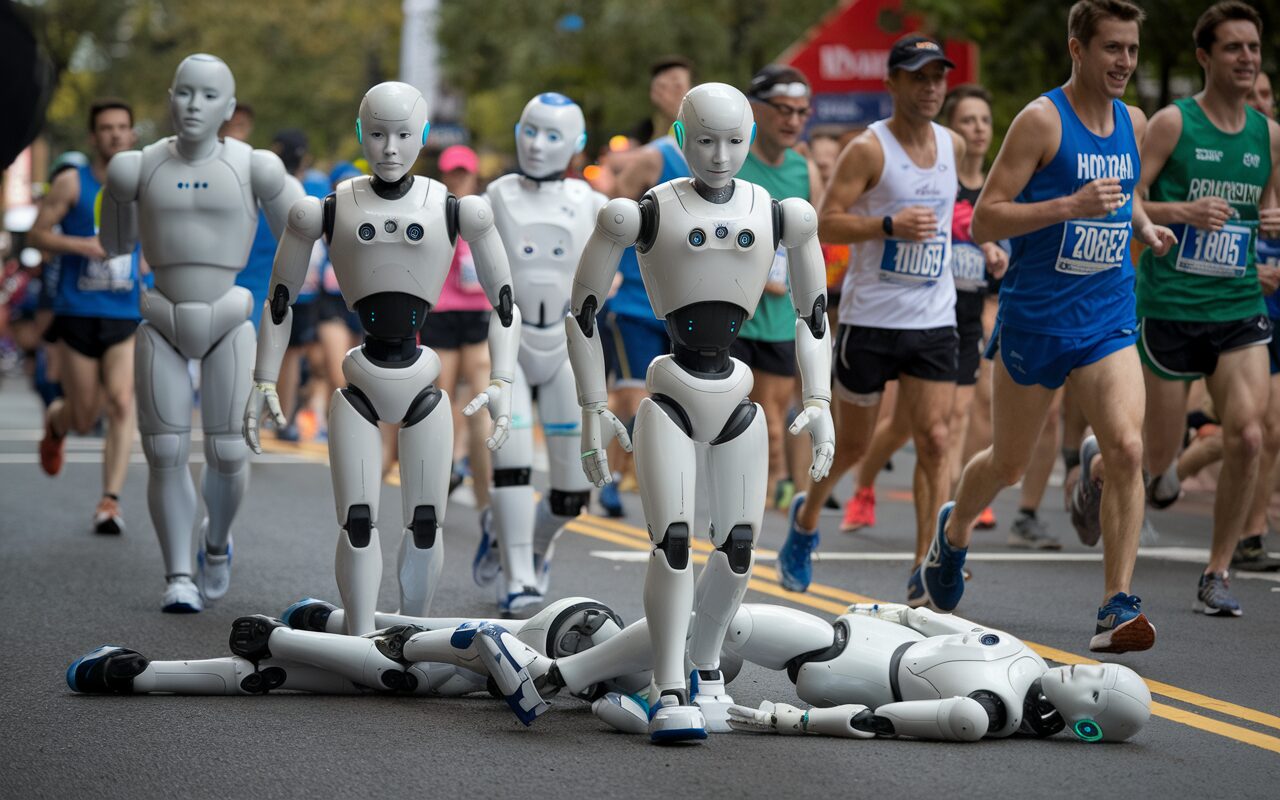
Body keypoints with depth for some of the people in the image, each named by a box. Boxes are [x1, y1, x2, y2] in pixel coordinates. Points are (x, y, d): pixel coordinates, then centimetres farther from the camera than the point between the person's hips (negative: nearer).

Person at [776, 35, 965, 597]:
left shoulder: (953, 146, 8)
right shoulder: (868, 149, -10)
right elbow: (825, 224, -15)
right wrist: (889, 225, -25)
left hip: (934, 323, 4)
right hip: (870, 319, -4)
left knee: (935, 440, -9)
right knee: (852, 446, 8)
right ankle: (807, 518, 37)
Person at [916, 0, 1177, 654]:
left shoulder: (1133, 122, 7)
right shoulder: (1041, 121, -12)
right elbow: (984, 220, -16)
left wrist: (1143, 225, 7)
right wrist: (1071, 206, -26)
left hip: (1108, 322, 4)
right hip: (1033, 320, -4)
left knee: (1127, 448, -18)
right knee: (1008, 463, 13)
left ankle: (1117, 608, -9)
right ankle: (953, 531, 44)